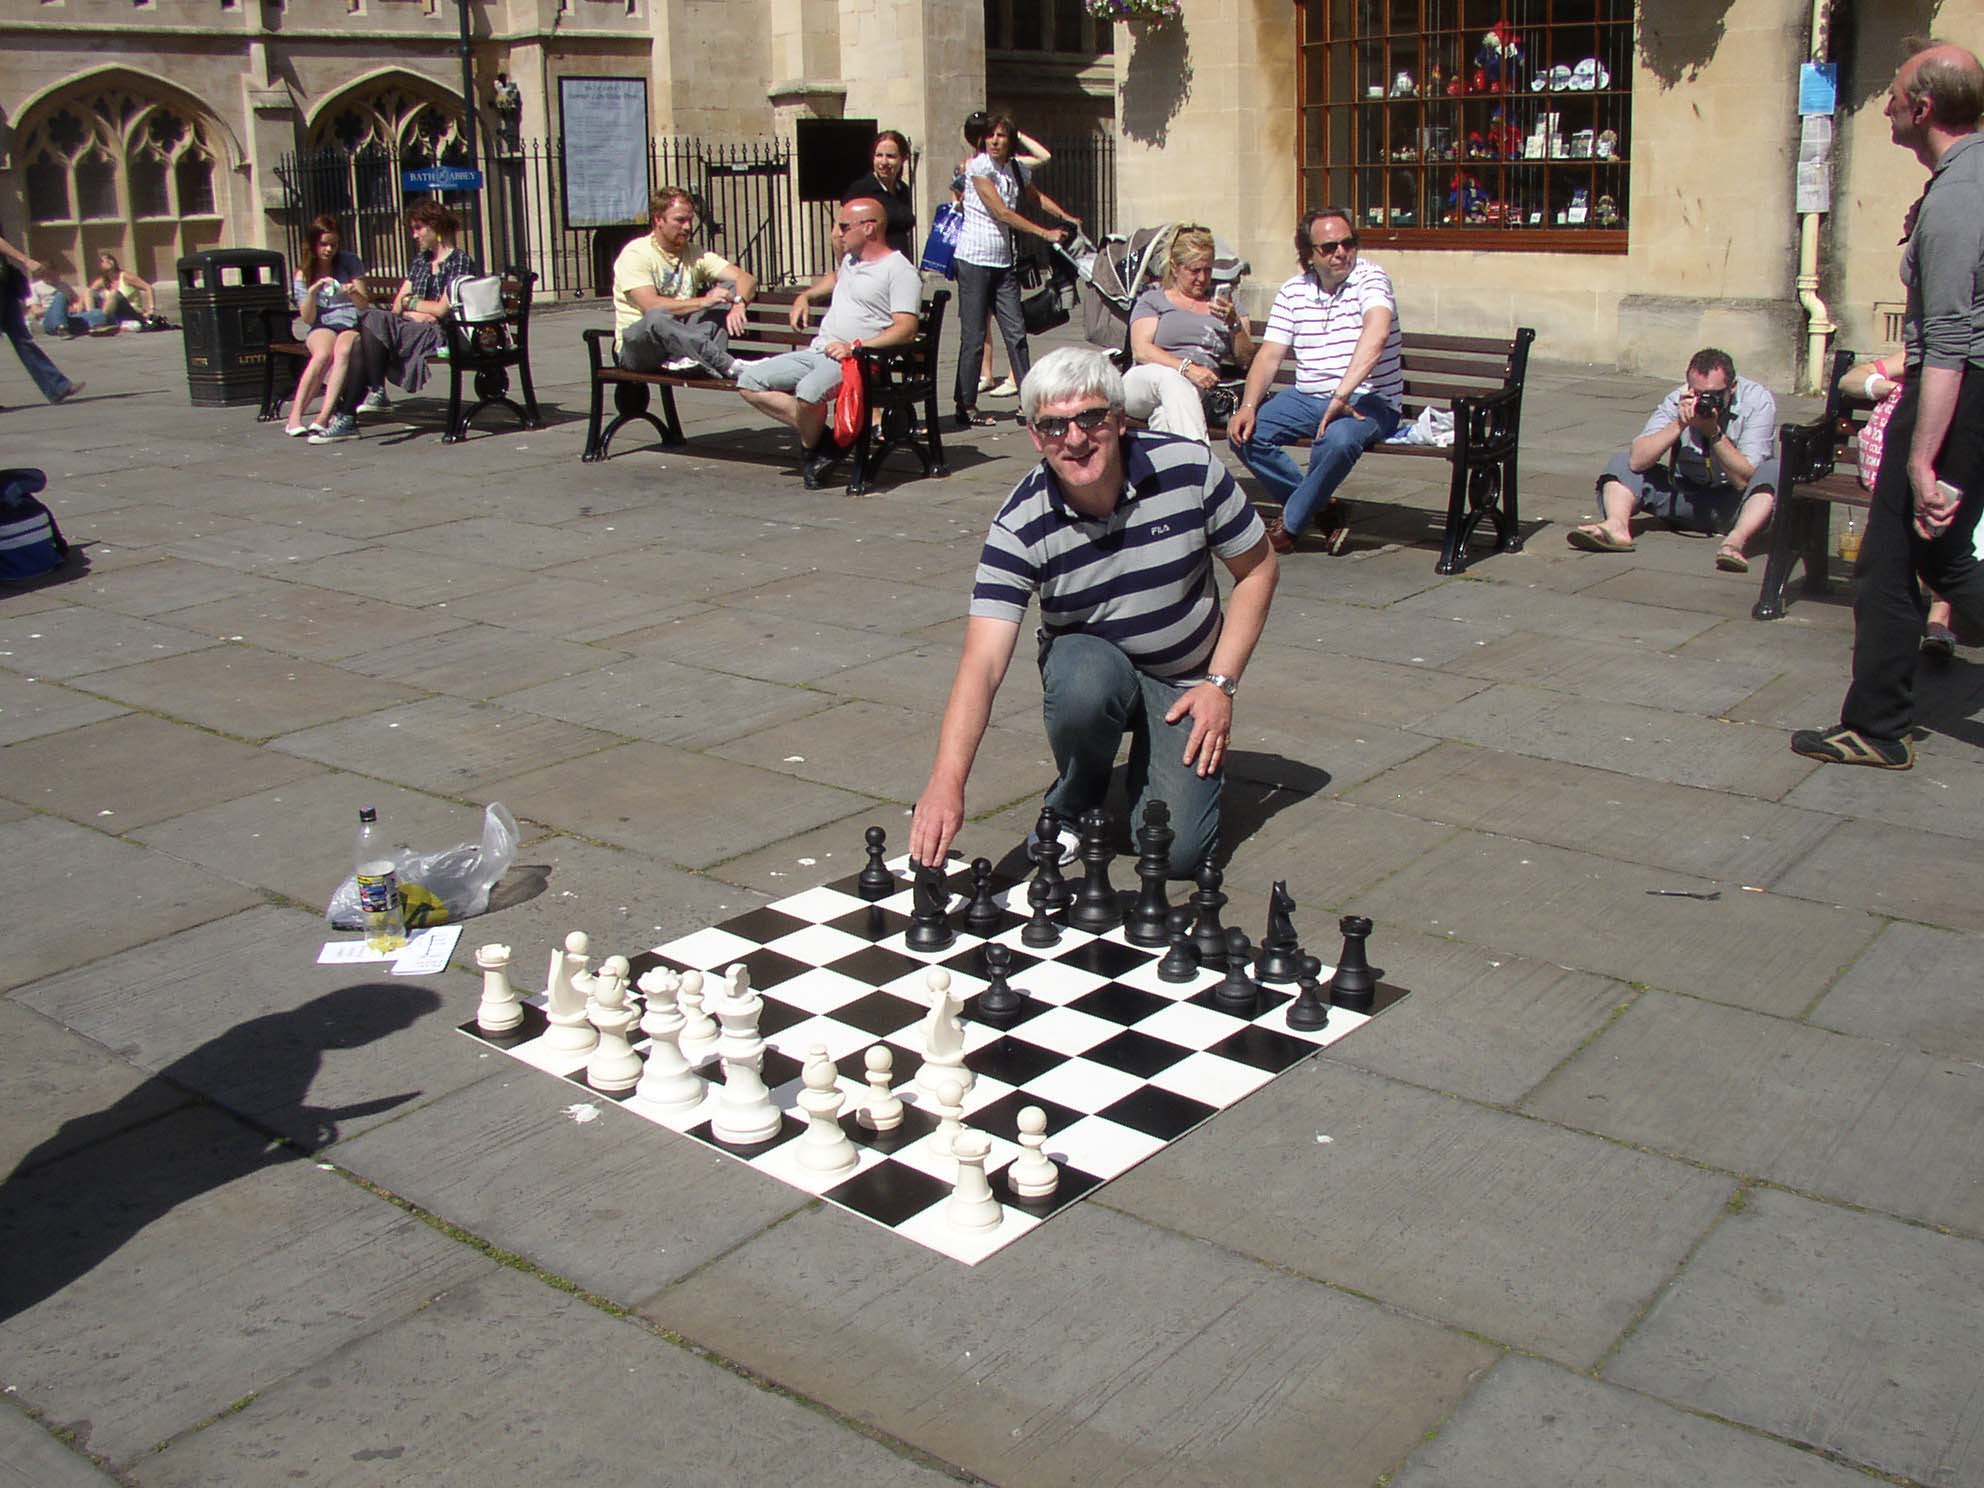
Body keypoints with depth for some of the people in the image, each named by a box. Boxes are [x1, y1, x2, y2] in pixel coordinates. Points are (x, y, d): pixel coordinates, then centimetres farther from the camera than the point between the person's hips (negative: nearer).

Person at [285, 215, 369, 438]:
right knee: (323, 354, -36)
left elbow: (364, 305, 4)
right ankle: (295, 417, -36)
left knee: (343, 350, -37)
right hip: (323, 327, 0)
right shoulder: (303, 273, 7)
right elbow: (308, 318, 1)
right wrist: (312, 292, -17)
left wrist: (354, 294, -20)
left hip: (352, 324, 0)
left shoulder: (350, 262, 6)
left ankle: (323, 416, -44)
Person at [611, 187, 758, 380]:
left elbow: (747, 278, 0)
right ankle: (729, 366, -41)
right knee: (656, 318, -40)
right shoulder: (636, 254, -8)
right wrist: (703, 302, -27)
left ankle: (691, 358, -29)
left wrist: (738, 304, -23)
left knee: (730, 288, -7)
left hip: (681, 339, 6)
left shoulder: (695, 255, 10)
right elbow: (650, 306, -23)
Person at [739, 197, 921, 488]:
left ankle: (811, 452, -8)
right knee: (750, 382, -2)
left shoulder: (900, 270, -7)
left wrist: (856, 347, -27)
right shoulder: (851, 259, 21)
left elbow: (906, 330, -19)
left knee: (808, 391, -38)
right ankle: (818, 434, -6)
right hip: (817, 352, 9)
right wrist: (805, 296, 30)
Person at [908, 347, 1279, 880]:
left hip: (1186, 681, 0)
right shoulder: (1021, 525, -22)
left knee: (1177, 851, -17)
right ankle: (1072, 806, -4)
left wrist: (1221, 684, -11)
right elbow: (982, 664, -30)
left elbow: (1257, 569, -3)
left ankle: (1152, 753, 18)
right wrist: (947, 782, -44)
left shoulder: (1189, 468, -19)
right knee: (1084, 684, -38)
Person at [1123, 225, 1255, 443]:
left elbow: (1246, 359, 17)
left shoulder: (1222, 301, 26)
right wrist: (1187, 368, -16)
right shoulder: (1152, 300, 19)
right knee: (1172, 379, -39)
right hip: (1144, 381, -2)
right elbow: (1141, 350, 0)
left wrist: (1234, 324, -3)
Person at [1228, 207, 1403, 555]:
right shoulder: (1293, 292, 8)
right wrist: (1248, 406, -13)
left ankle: (1290, 525, -15)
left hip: (1367, 400, -6)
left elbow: (1376, 335, -27)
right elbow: (1269, 355, 5)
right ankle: (1323, 508, -5)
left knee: (1338, 439, -38)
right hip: (1306, 397, 6)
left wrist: (1341, 397, -37)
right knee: (1244, 433, -16)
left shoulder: (1370, 279, -9)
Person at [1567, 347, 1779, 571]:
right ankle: (1617, 527, -38)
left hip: (1734, 503, -3)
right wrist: (1679, 424, -31)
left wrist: (1714, 432, -32)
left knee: (1773, 471, -31)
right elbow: (1637, 460, -22)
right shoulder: (1679, 400, -10)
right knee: (1622, 462, -10)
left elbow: (1744, 479, -24)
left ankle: (1737, 541, -52)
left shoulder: (1758, 400, -15)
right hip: (1687, 497, 3)